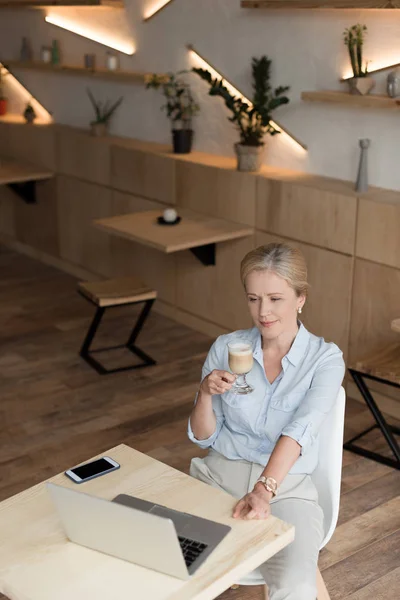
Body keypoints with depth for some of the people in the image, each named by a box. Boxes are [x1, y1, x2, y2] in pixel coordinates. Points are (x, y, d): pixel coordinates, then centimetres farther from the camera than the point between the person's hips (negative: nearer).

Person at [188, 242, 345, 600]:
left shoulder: (325, 359, -4)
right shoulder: (226, 348, 3)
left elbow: (299, 430, -20)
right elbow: (203, 437, 6)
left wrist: (264, 490, -36)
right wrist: (206, 394, -15)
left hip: (287, 485, -2)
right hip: (218, 475, 2)